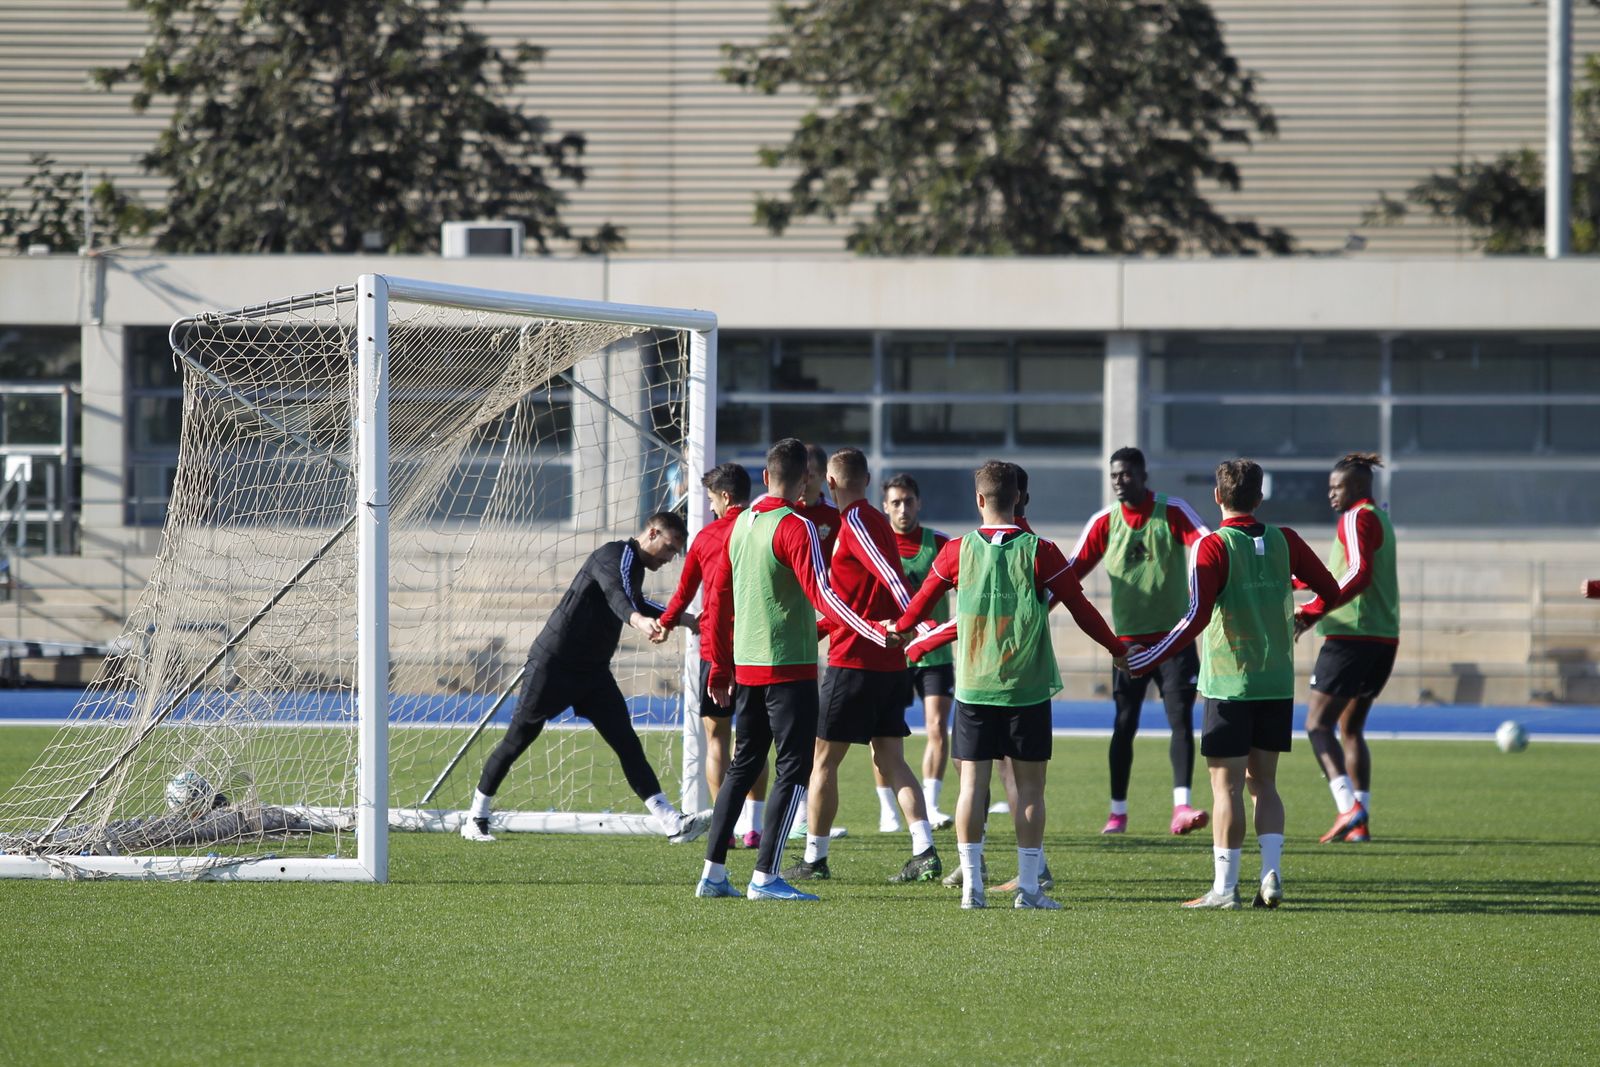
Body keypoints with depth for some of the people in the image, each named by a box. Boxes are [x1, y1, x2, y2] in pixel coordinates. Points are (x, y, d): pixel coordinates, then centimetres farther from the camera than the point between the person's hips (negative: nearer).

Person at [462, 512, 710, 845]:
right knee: (517, 740, 4)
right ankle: (475, 819, 18)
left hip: (593, 673, 8)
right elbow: (615, 594, -40)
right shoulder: (613, 556, -17)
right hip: (553, 664, -8)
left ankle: (672, 823, -17)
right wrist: (638, 619, -60)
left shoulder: (634, 565, 13)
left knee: (627, 743, -6)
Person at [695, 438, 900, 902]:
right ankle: (765, 877, -8)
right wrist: (876, 633, -30)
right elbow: (821, 594, -24)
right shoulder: (795, 527, -13)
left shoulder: (742, 524, 10)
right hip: (790, 666, -8)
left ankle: (713, 872, 15)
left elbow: (720, 597, 16)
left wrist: (721, 668, 23)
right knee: (793, 769, -3)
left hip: (746, 666, 8)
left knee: (743, 764, 16)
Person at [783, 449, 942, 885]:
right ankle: (925, 853, -6)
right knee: (891, 761, 6)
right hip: (890, 665, 8)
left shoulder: (855, 522, -12)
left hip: (853, 663, -8)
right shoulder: (873, 520, 17)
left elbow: (893, 578, -24)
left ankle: (814, 858, 8)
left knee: (823, 760, 2)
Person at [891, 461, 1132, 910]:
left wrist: (899, 630, 35)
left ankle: (971, 884, 1)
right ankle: (1029, 888, 2)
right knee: (1029, 786, 3)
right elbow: (1080, 607, 0)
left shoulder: (957, 552, -1)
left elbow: (922, 601, 14)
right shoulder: (1039, 553, -6)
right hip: (1027, 688, -1)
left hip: (972, 687, 1)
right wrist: (1117, 649, 15)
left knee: (972, 783, 4)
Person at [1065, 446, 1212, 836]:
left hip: (1174, 635, -2)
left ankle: (1181, 806, -17)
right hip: (1129, 639, 2)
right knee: (1124, 725, 4)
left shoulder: (1172, 511, -5)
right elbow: (1072, 568, 3)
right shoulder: (1105, 521, 2)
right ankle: (1117, 811, 14)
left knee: (1181, 717, -12)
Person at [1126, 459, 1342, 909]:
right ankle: (1271, 874, 1)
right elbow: (1331, 591, 13)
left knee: (1227, 785, -1)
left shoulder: (1214, 546, -11)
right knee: (1263, 781, 13)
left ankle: (1225, 886, -1)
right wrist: (1302, 616, 35)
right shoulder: (1283, 540, 4)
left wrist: (1144, 661, -18)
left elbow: (1196, 618, -20)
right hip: (1278, 683, 5)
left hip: (1229, 683, -5)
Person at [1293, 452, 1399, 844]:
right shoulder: (1380, 518, 20)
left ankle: (1349, 807, -21)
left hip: (1352, 636, -9)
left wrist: (1312, 611, -22)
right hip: (1384, 639, 9)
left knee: (1317, 724, -6)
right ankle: (1360, 821, 9)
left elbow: (1359, 575, -21)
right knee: (1351, 728, 15)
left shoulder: (1357, 518, -8)